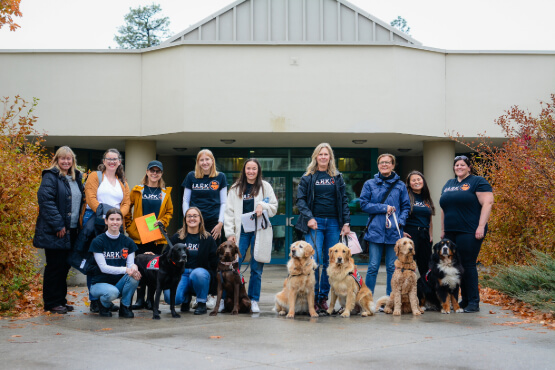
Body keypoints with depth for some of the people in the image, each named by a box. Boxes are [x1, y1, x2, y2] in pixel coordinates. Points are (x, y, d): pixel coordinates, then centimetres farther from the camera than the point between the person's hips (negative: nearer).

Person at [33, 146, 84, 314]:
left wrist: (79, 225, 12)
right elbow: (46, 200, -18)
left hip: (71, 230, 7)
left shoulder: (76, 178, 15)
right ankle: (51, 303, 7)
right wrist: (58, 225, -21)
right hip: (55, 231, -7)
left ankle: (61, 300, 22)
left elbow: (81, 200, 23)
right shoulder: (50, 177, -9)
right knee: (55, 267, -1)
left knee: (65, 266, 12)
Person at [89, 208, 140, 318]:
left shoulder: (128, 242, 4)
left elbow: (130, 264, -1)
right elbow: (103, 267, -16)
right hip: (100, 283, -3)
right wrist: (125, 270, -30)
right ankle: (104, 304, 2)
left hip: (119, 283, 4)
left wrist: (133, 267, -28)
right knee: (112, 293, -37)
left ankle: (125, 307, -6)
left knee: (135, 276, -28)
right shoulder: (98, 241, -8)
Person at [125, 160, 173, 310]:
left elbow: (169, 212, 12)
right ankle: (140, 298, 8)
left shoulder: (165, 193, 10)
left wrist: (162, 222, -5)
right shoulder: (137, 191, 5)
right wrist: (129, 225, -1)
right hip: (139, 235, -1)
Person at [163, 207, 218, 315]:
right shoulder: (177, 237, 9)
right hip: (182, 273, 1)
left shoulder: (208, 239, 6)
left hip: (201, 271, -1)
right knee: (170, 297, -27)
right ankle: (186, 298, 14)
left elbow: (214, 262, 4)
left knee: (198, 273, -40)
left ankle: (202, 303, -11)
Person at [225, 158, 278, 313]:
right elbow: (229, 212, 8)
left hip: (259, 232, 0)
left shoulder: (265, 187, 8)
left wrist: (263, 206, -12)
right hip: (241, 231, 0)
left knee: (257, 268, 3)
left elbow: (274, 207, 9)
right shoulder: (236, 189, 10)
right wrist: (230, 233, 0)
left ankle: (253, 300, 13)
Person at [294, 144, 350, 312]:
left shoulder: (337, 177, 12)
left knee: (330, 261, 3)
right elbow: (300, 199, 2)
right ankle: (313, 297, -4)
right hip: (315, 222, -2)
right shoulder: (308, 177, 6)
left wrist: (346, 222, 3)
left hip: (333, 223, 2)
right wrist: (309, 217, -12)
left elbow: (344, 200, 11)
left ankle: (323, 297, 12)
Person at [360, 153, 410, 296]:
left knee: (392, 267, 5)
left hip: (394, 232, 1)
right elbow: (364, 204, 1)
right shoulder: (369, 184, 7)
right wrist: (384, 208, -7)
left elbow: (406, 206, 10)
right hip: (375, 231, -1)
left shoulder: (400, 185, 9)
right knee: (373, 267, -2)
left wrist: (401, 221, -6)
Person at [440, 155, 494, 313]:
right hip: (451, 233, 7)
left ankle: (473, 302, -1)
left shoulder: (478, 182, -1)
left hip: (469, 232, -7)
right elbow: (444, 208, 24)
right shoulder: (448, 184, 20)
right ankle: (464, 300, 15)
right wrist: (443, 229, 18)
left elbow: (487, 203, -10)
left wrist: (481, 227, -17)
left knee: (468, 265, -7)